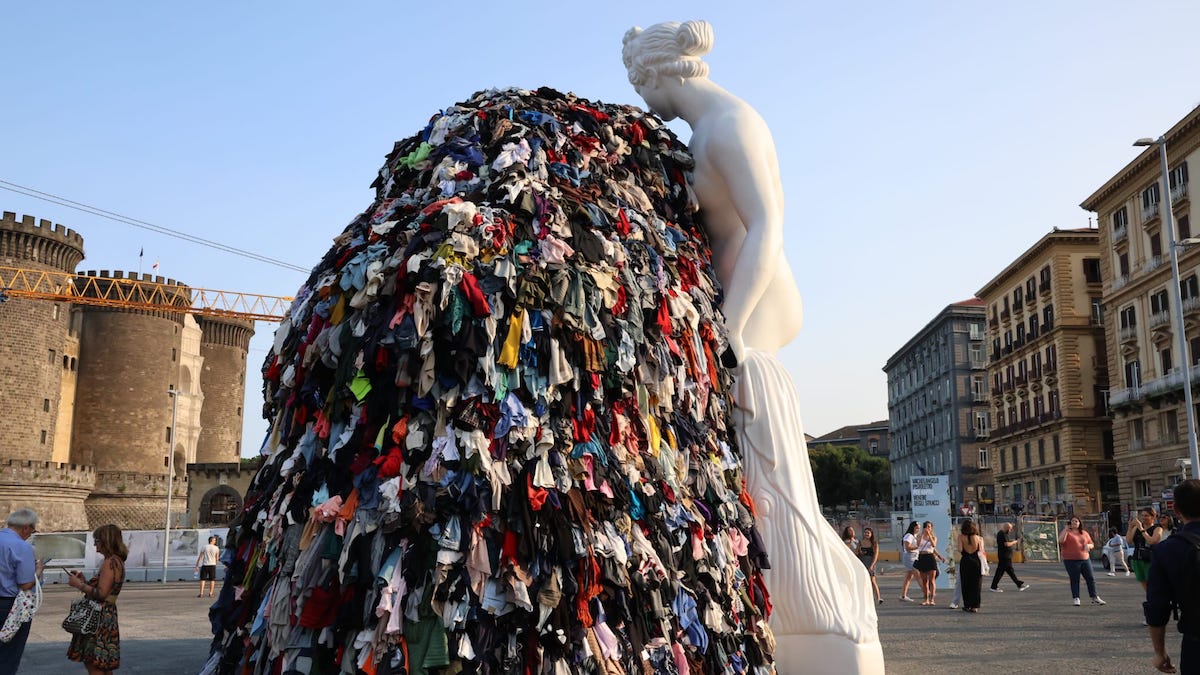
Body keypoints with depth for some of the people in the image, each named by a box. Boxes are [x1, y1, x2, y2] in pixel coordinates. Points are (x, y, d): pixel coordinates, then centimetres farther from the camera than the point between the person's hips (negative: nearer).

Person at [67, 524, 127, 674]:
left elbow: (101, 593, -22)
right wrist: (83, 580, 14)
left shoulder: (110, 562, -16)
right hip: (106, 615, 10)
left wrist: (79, 584, -10)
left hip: (101, 617, -10)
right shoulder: (116, 561, 15)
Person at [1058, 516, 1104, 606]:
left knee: (1091, 578, 4)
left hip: (1085, 559, 4)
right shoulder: (1066, 532, 0)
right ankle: (1075, 599, 6)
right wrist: (1065, 529, -21)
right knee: (1074, 580, -2)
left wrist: (1088, 545, -4)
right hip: (1071, 561, -4)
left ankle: (1095, 598, 13)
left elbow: (1092, 545, 20)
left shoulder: (1084, 533, 15)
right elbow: (1060, 541, -18)